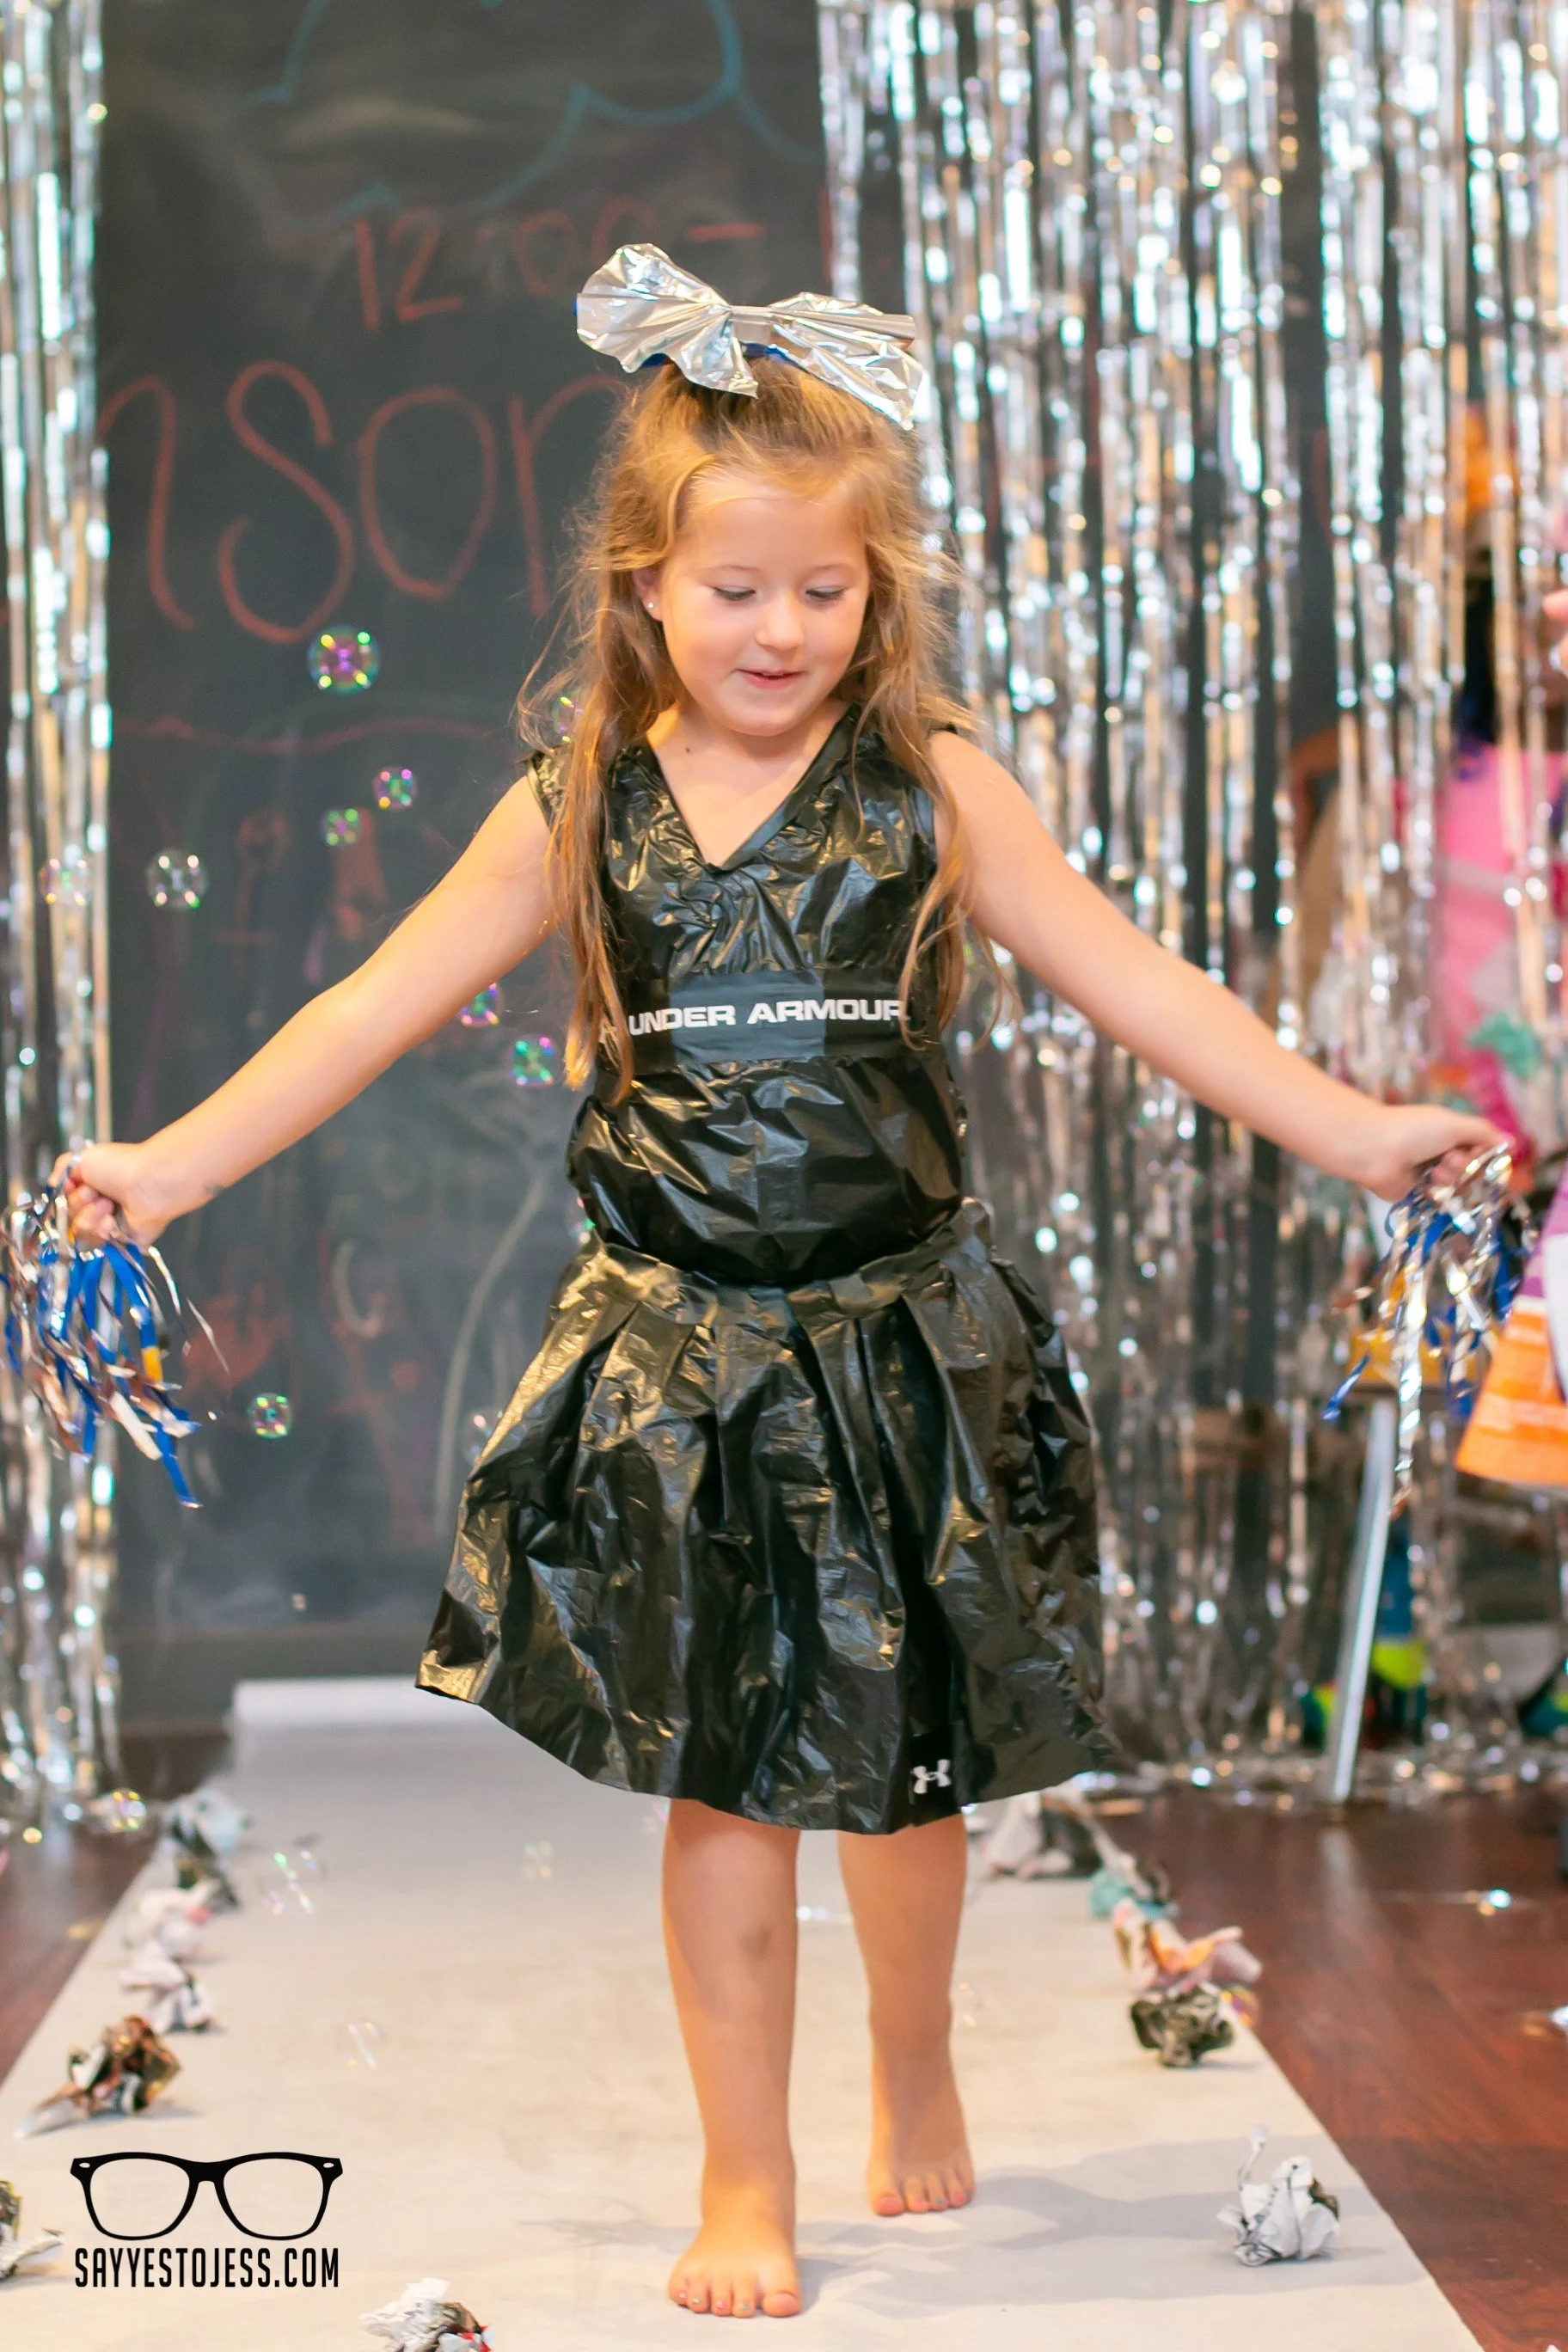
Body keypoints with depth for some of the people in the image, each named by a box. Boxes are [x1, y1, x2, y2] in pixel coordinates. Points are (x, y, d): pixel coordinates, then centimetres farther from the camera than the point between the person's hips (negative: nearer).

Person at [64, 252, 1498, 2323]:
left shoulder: (934, 792, -2)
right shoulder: (578, 814, 0)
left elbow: (1134, 983, -3)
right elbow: (382, 1006, 3)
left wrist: (1344, 1125, -10)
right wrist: (184, 1159, -3)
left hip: (907, 1352, 0)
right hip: (676, 1359, 0)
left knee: (906, 1767, 11)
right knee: (725, 1781, 4)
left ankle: (914, 2072, 40)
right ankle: (747, 2183, 19)